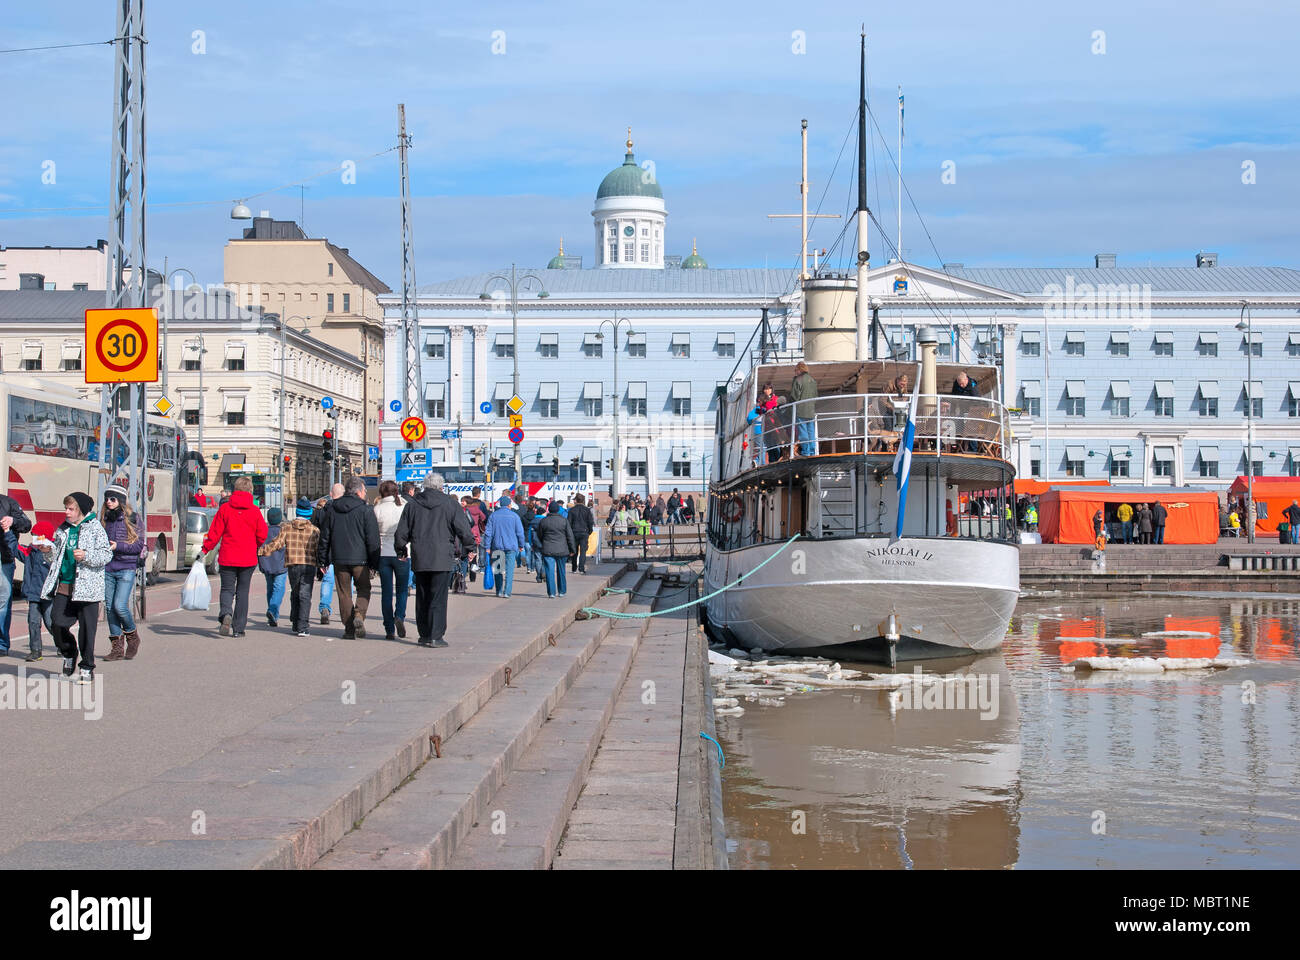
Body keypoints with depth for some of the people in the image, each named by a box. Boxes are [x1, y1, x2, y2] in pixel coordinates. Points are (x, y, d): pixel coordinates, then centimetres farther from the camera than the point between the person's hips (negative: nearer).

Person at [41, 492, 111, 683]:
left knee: (86, 628, -1)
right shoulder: (63, 529, 14)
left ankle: (87, 667, 10)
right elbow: (56, 554, 25)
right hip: (64, 586, 5)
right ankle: (68, 653, 26)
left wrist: (86, 556, -22)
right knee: (58, 622, -2)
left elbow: (106, 554, -8)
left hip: (86, 587, -5)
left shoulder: (95, 528, -4)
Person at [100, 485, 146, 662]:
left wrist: (118, 546, -15)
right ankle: (117, 648, 8)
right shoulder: (105, 519, 12)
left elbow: (140, 545, -5)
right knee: (109, 607, 2)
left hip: (126, 569, -5)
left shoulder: (130, 518, -3)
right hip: (107, 569, 5)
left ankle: (132, 637, 12)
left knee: (120, 606, -14)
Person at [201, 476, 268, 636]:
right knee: (242, 592, 9)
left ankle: (226, 613, -23)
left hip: (228, 557, 0)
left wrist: (205, 550, 6)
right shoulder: (255, 510, -4)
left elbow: (214, 533, -3)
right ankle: (238, 628, 9)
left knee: (227, 589, 7)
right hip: (248, 559, 0)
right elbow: (262, 535, 0)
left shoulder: (225, 508, -4)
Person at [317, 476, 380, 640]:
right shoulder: (365, 510, -6)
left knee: (344, 593, 8)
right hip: (360, 558, -3)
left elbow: (324, 537, 9)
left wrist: (322, 561, 15)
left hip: (339, 559, 3)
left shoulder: (331, 509, 6)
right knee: (364, 589, 12)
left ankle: (349, 629, 6)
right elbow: (372, 538, -6)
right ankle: (359, 615, -13)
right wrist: (375, 563, 0)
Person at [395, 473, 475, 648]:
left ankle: (424, 635, 17)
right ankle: (435, 637, -5)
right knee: (438, 599, -2)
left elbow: (401, 532, 10)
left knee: (422, 599, 12)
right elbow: (464, 530, -3)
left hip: (419, 559, 3)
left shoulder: (412, 504, 6)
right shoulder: (450, 504, -2)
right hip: (443, 559, -3)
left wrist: (401, 550, 25)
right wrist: (469, 548, 12)